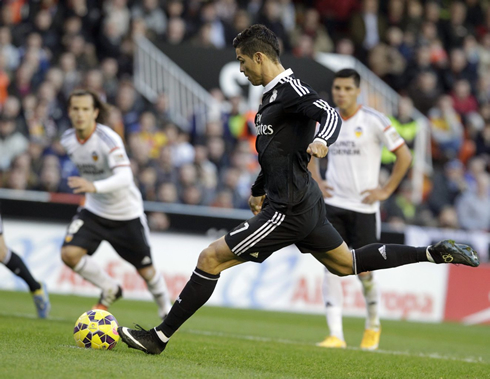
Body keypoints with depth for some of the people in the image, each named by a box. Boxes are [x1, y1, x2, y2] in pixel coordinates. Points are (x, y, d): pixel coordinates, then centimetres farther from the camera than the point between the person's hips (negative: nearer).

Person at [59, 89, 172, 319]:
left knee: (145, 269, 7)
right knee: (69, 253, -18)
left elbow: (125, 178, -40)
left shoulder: (108, 139, -26)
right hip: (94, 211, 4)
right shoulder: (68, 140, -7)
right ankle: (110, 291, 6)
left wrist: (94, 186, -55)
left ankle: (165, 309, 35)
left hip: (126, 213, -4)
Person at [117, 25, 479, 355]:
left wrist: (321, 141, -52)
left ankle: (159, 337, -6)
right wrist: (260, 189, 35)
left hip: (289, 211, -11)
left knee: (210, 258, -9)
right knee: (347, 263, 22)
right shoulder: (273, 94, 15)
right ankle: (433, 253, 20)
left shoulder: (291, 89, -15)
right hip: (304, 203, 11)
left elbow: (331, 115, -32)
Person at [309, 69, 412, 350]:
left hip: (364, 206, -3)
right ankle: (336, 335, -10)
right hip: (333, 204, 3)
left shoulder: (374, 121, -7)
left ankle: (373, 324, 28)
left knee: (363, 270, 1)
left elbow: (404, 156, -3)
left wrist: (386, 191, -6)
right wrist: (317, 182, 10)